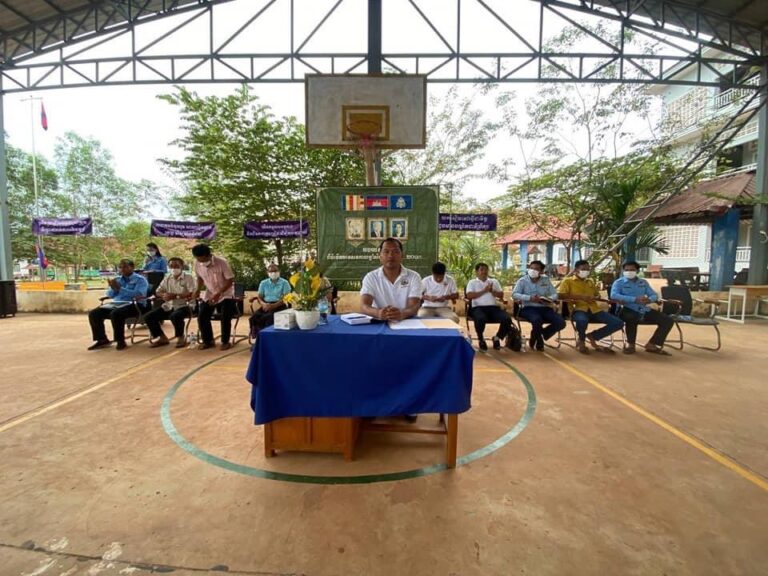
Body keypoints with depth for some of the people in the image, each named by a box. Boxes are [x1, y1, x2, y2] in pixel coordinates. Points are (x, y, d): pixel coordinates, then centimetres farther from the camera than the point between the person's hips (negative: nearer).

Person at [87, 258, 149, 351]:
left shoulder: (140, 279, -3)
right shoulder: (117, 279, 18)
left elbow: (139, 294, -19)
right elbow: (110, 295, 16)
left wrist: (120, 288, -21)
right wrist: (113, 288, -7)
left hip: (134, 305, -8)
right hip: (116, 304, 8)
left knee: (116, 314, -34)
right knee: (93, 314, -7)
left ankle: (120, 341, -20)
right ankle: (102, 340, 5)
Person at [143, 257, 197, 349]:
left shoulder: (188, 277, -6)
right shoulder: (167, 278, 13)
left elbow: (193, 294, -18)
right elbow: (158, 292, 12)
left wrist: (175, 295, -23)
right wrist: (163, 295, -13)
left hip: (183, 306, -6)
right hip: (168, 306, 7)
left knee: (175, 316, -36)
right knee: (148, 317, -7)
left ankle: (180, 337, -8)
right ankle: (162, 338, 11)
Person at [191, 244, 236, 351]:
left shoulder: (222, 262, -26)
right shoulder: (197, 264, -10)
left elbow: (230, 280, -22)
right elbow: (200, 277, 10)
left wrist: (219, 293, -31)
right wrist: (198, 290, -8)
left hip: (225, 294, -5)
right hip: (209, 294, 5)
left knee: (225, 317, -17)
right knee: (202, 317, -4)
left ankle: (225, 342, 3)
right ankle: (207, 341, 15)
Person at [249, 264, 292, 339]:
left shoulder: (284, 283, 1)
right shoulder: (263, 283, 14)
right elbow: (259, 297, 11)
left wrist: (273, 306, -20)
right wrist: (263, 304, -14)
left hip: (279, 306, -4)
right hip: (266, 305, 4)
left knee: (268, 317, -34)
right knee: (254, 317, -24)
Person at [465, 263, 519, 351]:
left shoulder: (494, 281, 23)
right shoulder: (472, 282, 12)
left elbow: (501, 295, 12)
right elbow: (469, 296, -6)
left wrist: (492, 291, -6)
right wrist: (484, 291, -8)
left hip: (494, 307, 4)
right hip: (478, 308, -3)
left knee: (507, 319, -25)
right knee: (480, 319, -38)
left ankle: (497, 338, 4)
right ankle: (481, 339, -6)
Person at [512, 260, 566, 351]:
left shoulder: (546, 280, 13)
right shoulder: (522, 280, 1)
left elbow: (555, 294, 11)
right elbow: (514, 294, -11)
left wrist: (549, 299, -14)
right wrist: (529, 298, -23)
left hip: (544, 308, 4)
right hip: (528, 308, -4)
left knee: (561, 323, -17)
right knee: (537, 320, -37)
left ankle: (539, 336, 8)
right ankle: (538, 340, -3)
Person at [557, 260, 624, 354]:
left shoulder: (591, 281, 26)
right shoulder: (568, 281, 6)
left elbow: (598, 295, 29)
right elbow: (560, 295, -8)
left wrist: (594, 298, 2)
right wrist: (580, 297, -14)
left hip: (594, 309, 6)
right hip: (578, 309, -6)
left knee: (618, 323, -11)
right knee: (582, 320, -42)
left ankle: (592, 336, 8)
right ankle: (581, 340, -7)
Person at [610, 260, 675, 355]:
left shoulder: (643, 282, 18)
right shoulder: (619, 282, 0)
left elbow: (654, 295, 12)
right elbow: (614, 295, -18)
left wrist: (649, 299, -15)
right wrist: (635, 299, -26)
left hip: (644, 311, 6)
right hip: (628, 310, -6)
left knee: (668, 320, -6)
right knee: (632, 318, -38)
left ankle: (652, 345, 3)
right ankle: (630, 344, -14)